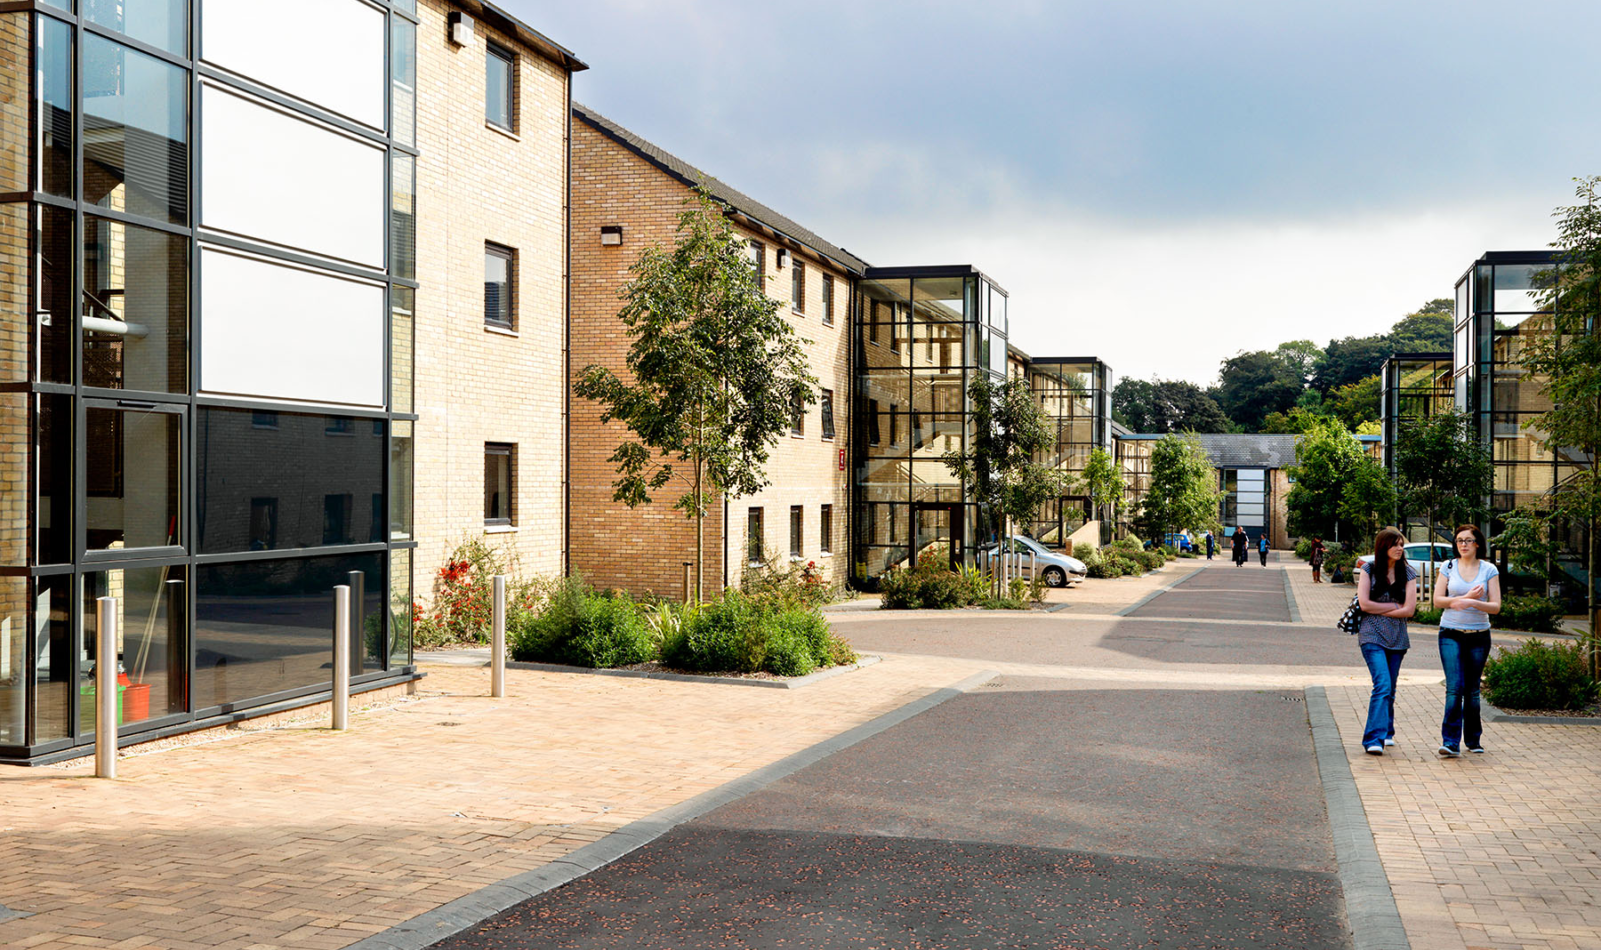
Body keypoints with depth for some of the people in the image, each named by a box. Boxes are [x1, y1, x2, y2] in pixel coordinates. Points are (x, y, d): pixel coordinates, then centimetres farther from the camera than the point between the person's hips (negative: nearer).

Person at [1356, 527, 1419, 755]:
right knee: (1383, 684, -18)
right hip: (1372, 635, -3)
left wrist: (1379, 610, -7)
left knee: (1389, 688, 10)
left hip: (1397, 637, 3)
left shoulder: (1408, 573, 4)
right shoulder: (1368, 570, 0)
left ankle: (1386, 733, 27)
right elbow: (1364, 604, -9)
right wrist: (1395, 605, -7)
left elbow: (1409, 610, -4)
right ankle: (1374, 738, -20)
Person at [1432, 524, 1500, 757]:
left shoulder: (1489, 570, 2)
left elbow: (1496, 606, -4)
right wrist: (1466, 597, -11)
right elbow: (1437, 600, -1)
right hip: (1451, 634, -1)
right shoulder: (1448, 567, 3)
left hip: (1478, 635, 1)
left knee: (1472, 689, 8)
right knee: (1454, 687, -12)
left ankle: (1473, 739, 22)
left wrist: (1472, 603, -21)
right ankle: (1450, 741, -13)